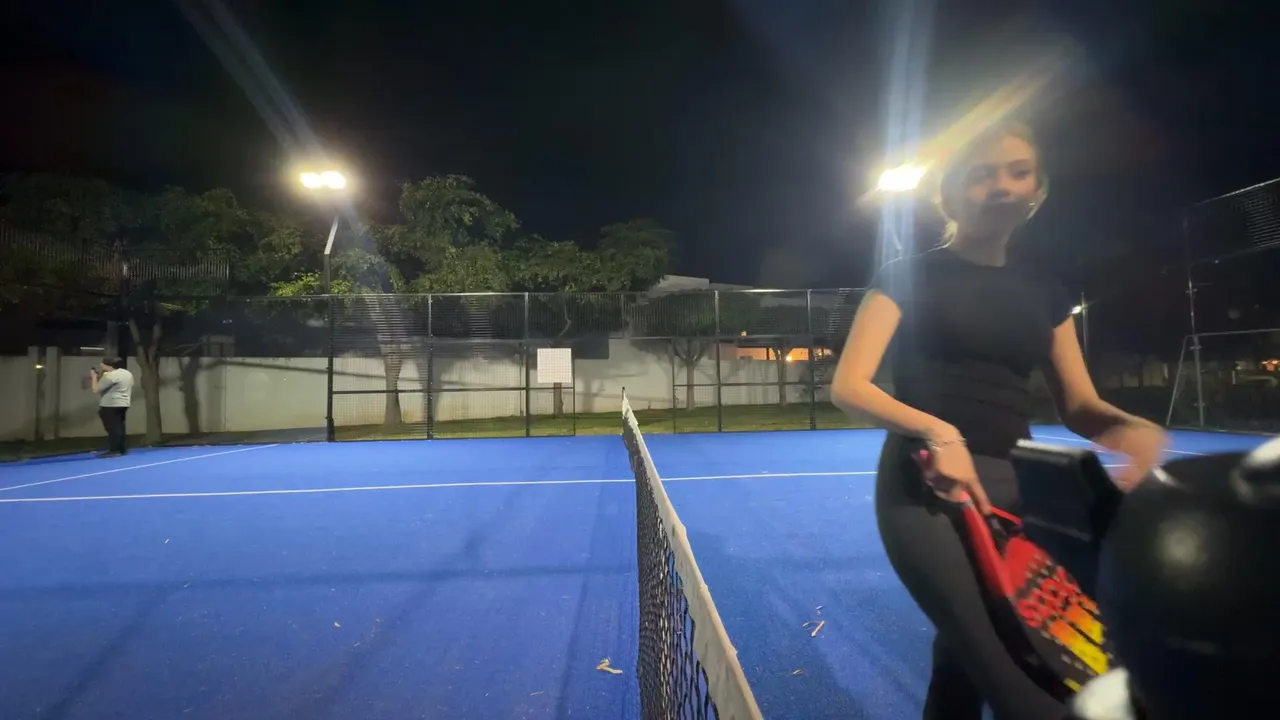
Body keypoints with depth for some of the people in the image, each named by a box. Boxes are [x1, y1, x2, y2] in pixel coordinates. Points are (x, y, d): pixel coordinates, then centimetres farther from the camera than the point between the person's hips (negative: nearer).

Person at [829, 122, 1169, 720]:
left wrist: (1133, 429, -7)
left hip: (1014, 489, 5)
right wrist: (937, 431, -24)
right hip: (928, 487, -5)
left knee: (962, 670, 14)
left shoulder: (1043, 295, 15)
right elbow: (848, 388, -8)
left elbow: (1079, 407, 16)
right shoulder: (909, 276, 0)